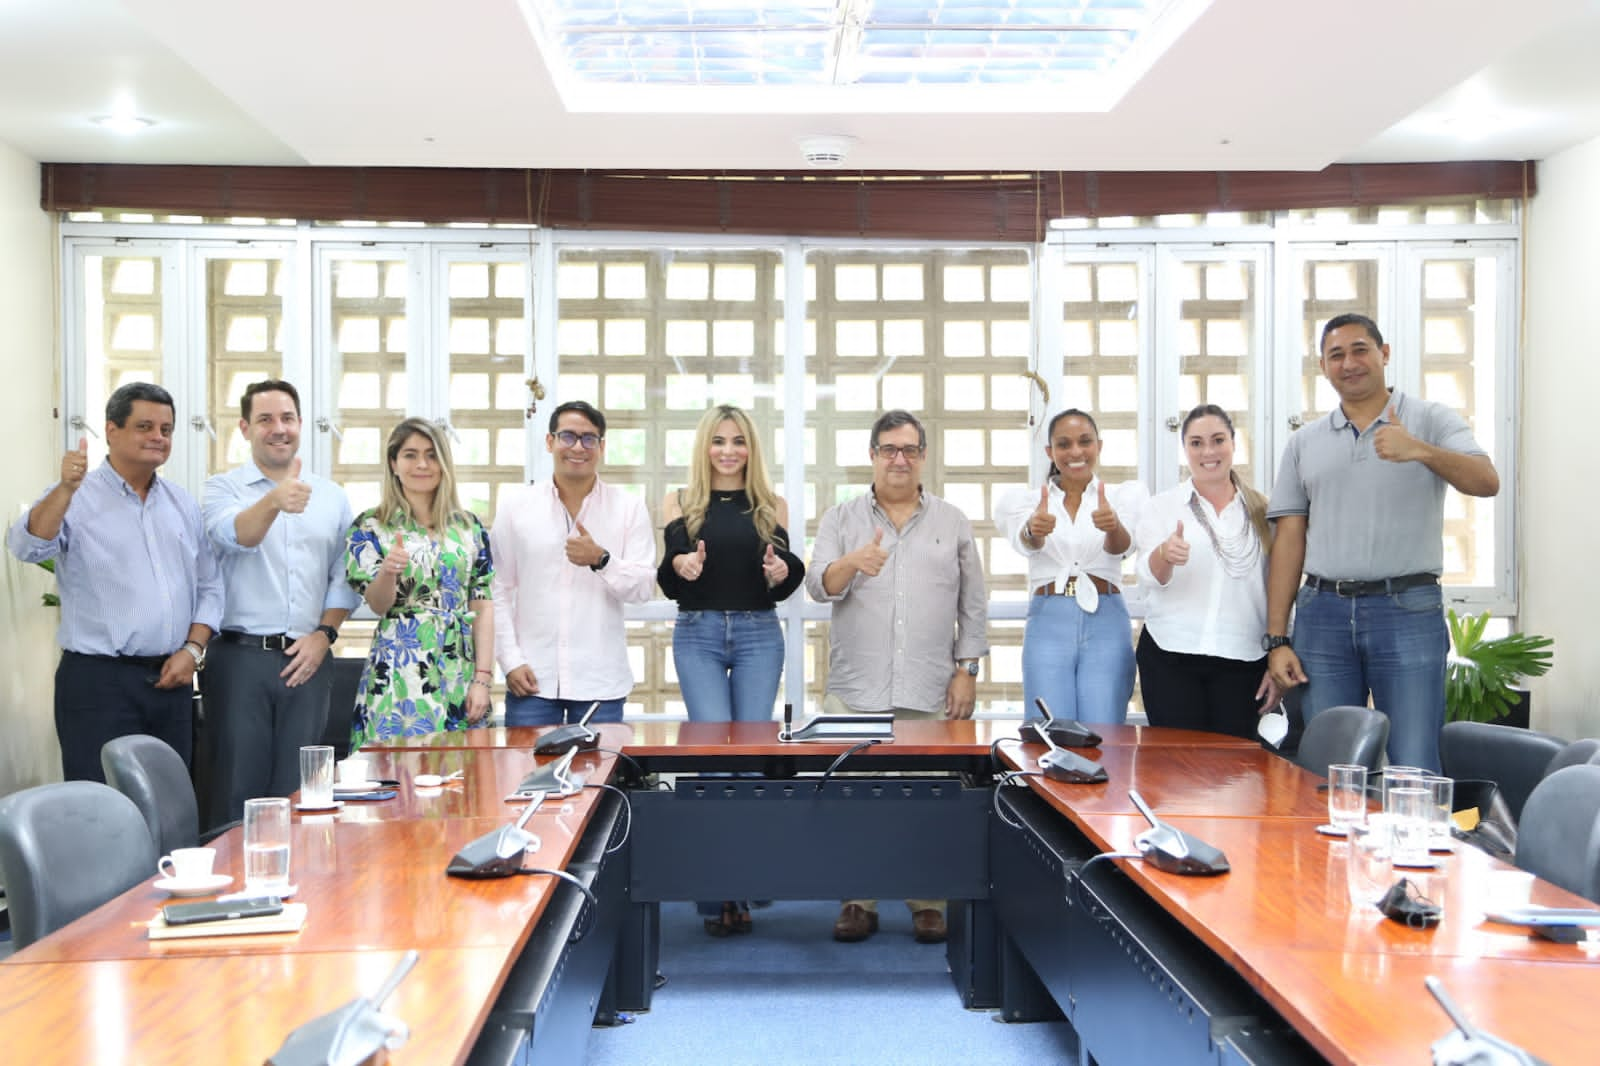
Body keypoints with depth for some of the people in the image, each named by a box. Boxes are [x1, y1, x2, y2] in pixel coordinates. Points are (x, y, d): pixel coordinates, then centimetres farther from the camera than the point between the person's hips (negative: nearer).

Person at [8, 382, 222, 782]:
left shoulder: (183, 503, 13)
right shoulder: (74, 498, -2)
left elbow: (208, 586, 15)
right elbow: (27, 548, -20)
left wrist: (193, 649, 2)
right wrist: (66, 489, -33)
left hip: (172, 681, 5)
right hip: (98, 681, -5)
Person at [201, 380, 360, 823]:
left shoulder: (332, 497, 12)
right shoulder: (223, 488, 3)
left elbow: (344, 576, 12)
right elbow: (233, 536, -19)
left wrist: (325, 633, -3)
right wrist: (274, 501, -39)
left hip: (307, 659, 3)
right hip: (241, 657, -3)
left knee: (298, 789, 7)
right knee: (239, 787, 0)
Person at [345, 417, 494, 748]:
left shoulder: (469, 526, 8)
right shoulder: (371, 526, 2)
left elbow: (482, 608, 6)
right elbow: (377, 605, -6)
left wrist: (482, 679, -2)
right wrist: (388, 571, -27)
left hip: (459, 677, 2)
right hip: (397, 678, -2)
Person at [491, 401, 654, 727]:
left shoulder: (628, 508, 3)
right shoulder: (515, 505, 5)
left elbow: (644, 587, -2)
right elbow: (499, 590, 4)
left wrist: (601, 560, -19)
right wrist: (511, 661, -3)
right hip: (532, 680, 0)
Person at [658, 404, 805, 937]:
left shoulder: (772, 506, 7)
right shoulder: (680, 503, 6)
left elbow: (784, 587, 7)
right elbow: (668, 582, 1)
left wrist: (781, 573, -16)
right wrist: (681, 567, -21)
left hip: (758, 636, 1)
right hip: (698, 635, -1)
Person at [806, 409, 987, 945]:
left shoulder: (953, 523, 12)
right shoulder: (840, 519, 9)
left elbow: (973, 605, 12)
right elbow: (818, 584, -5)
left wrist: (967, 669, 4)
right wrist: (852, 563, -25)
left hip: (930, 692, 0)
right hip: (856, 689, 0)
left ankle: (928, 902, 13)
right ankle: (858, 901, 11)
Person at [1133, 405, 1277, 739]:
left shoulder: (1261, 511, 10)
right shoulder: (1162, 506, 7)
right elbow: (1149, 576, -5)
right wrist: (1165, 555, -27)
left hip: (1242, 661, 1)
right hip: (1170, 656, -1)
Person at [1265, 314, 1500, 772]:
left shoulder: (1431, 420, 5)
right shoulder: (1304, 442, 12)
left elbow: (1486, 482, -12)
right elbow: (1289, 540, 8)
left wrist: (1421, 451, -30)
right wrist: (1276, 638, 3)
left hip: (1407, 611, -3)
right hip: (1323, 612, 3)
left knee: (1413, 771, -4)